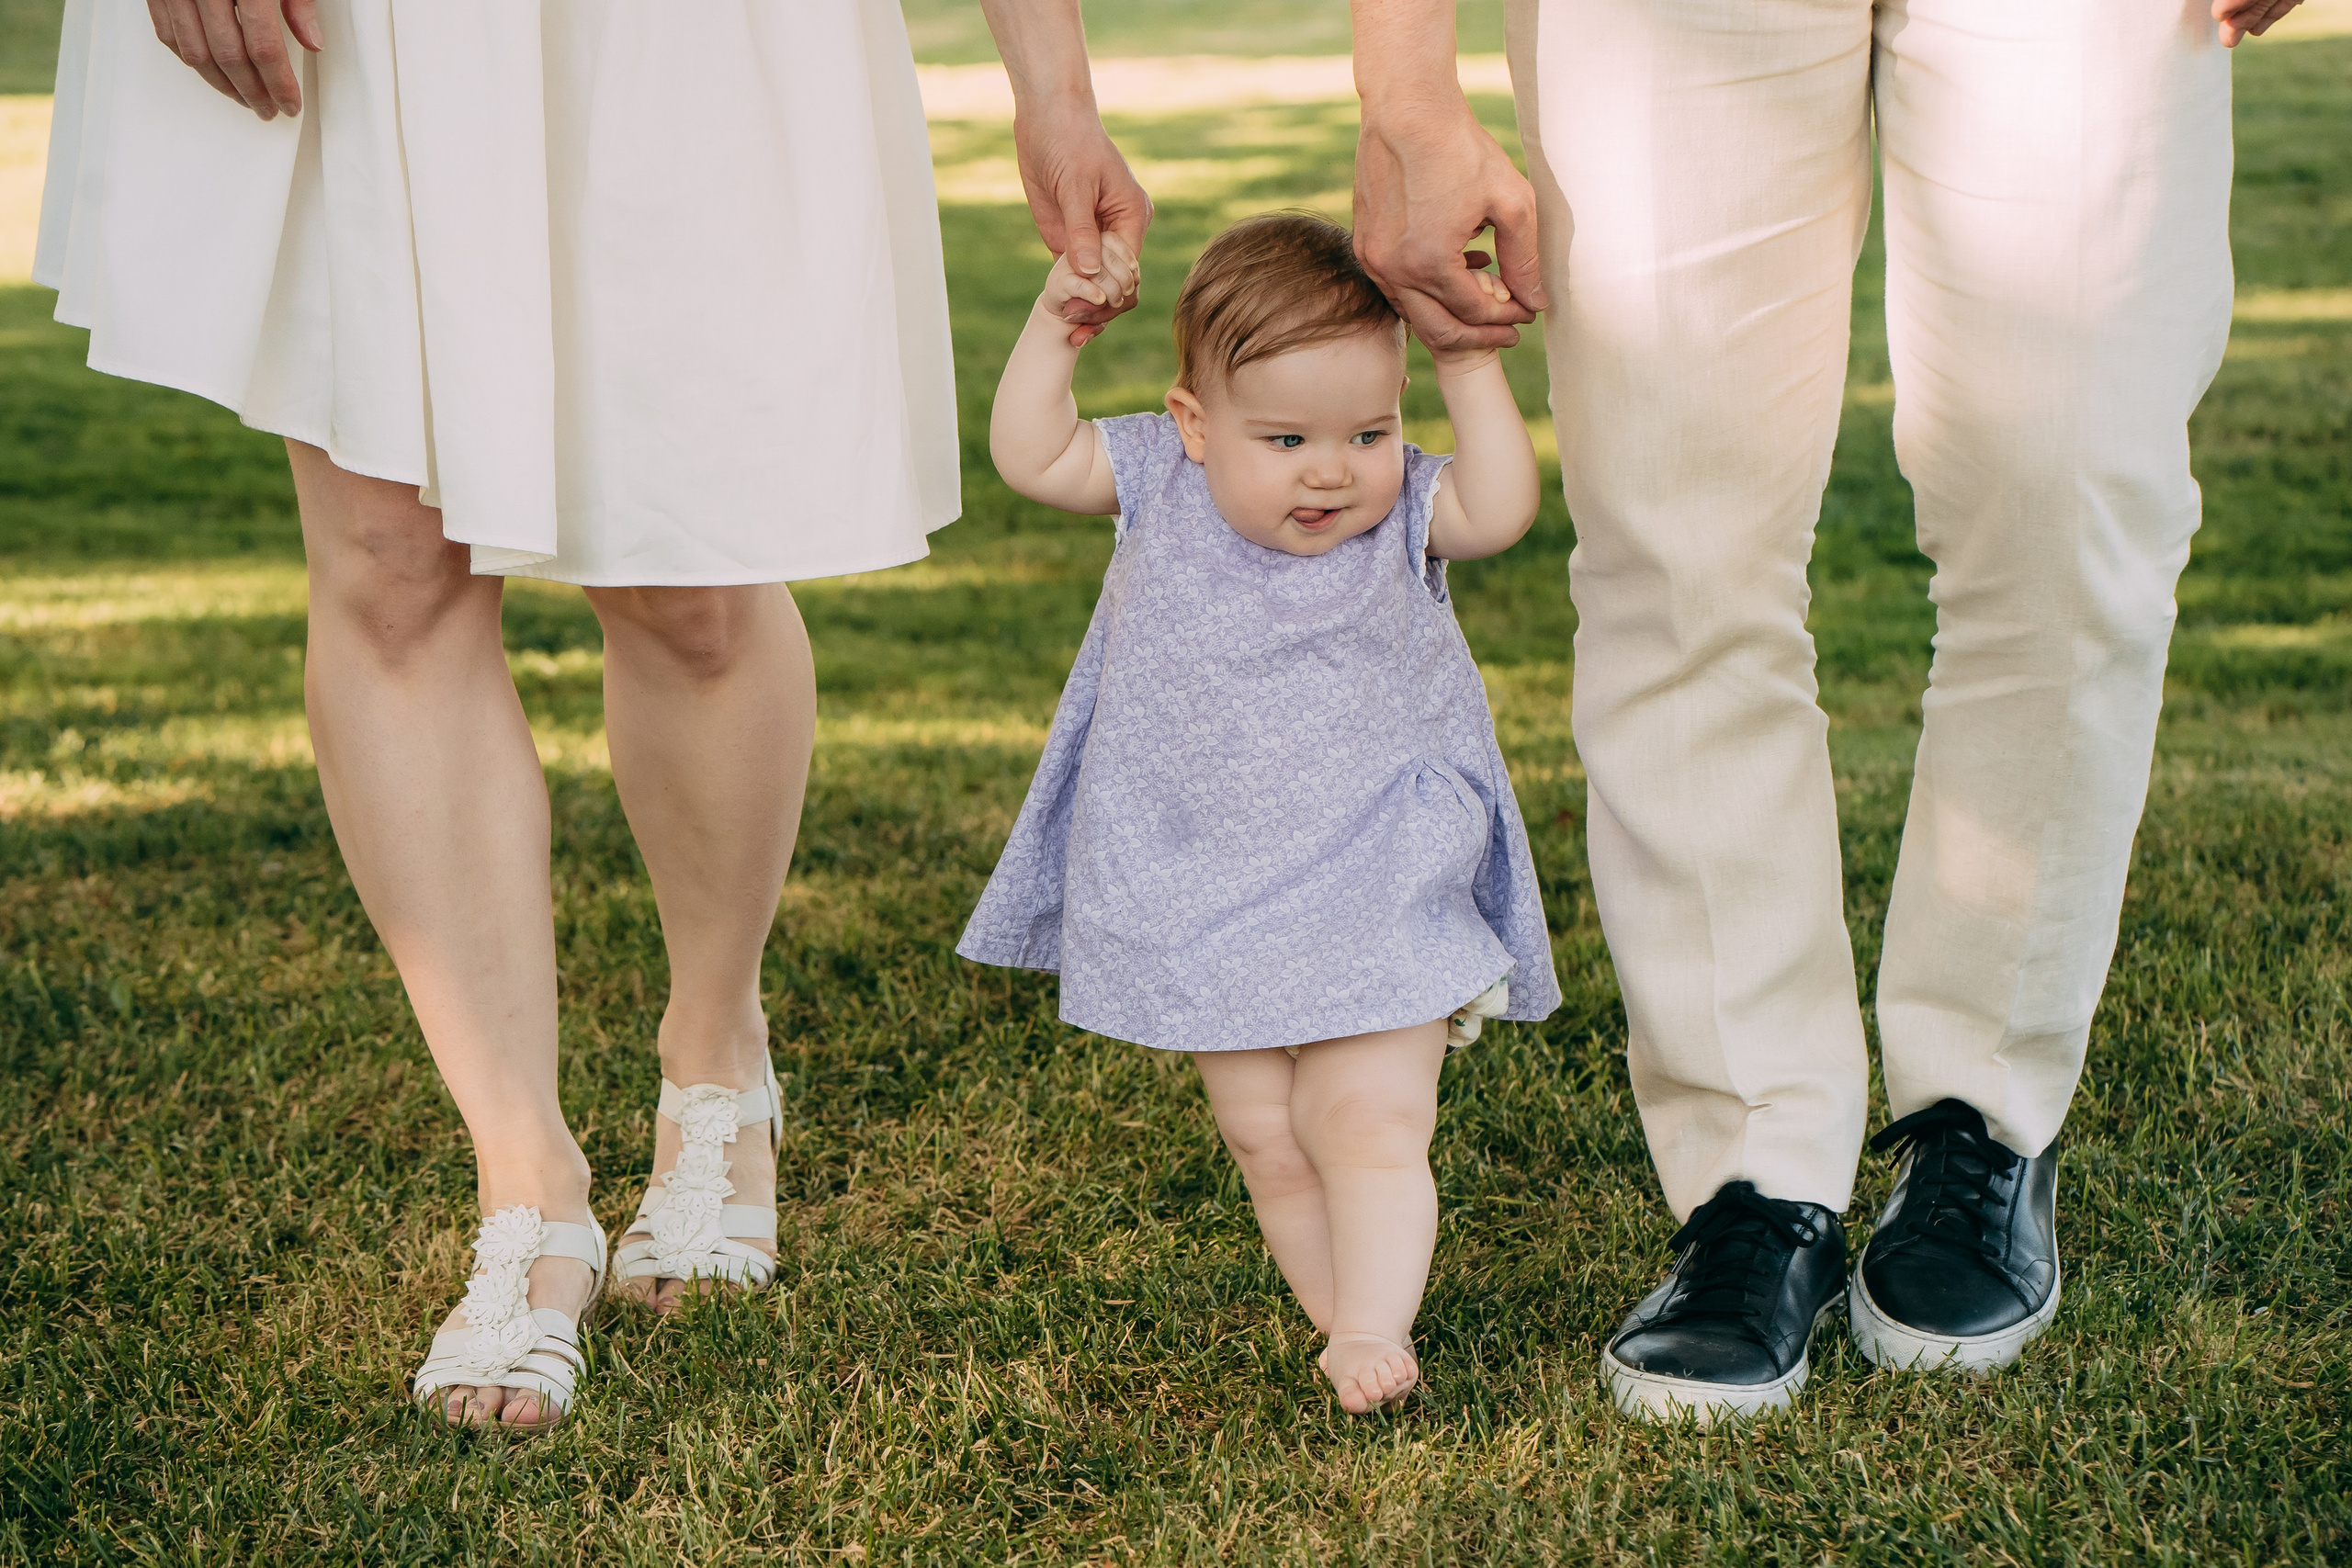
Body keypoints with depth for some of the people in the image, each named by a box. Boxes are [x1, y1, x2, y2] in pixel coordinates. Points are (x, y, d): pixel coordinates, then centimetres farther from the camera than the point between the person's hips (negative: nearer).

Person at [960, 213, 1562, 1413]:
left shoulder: (1400, 515, -7)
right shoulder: (1161, 483, -2)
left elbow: (1499, 508, -24)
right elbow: (1030, 458, -2)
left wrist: (1471, 369, -20)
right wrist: (1054, 326, -10)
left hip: (1374, 902, -2)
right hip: (1205, 911, 2)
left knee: (1368, 1124, -8)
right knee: (1265, 1139, 7)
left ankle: (1374, 1329, -7)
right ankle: (1342, 1317, 17)